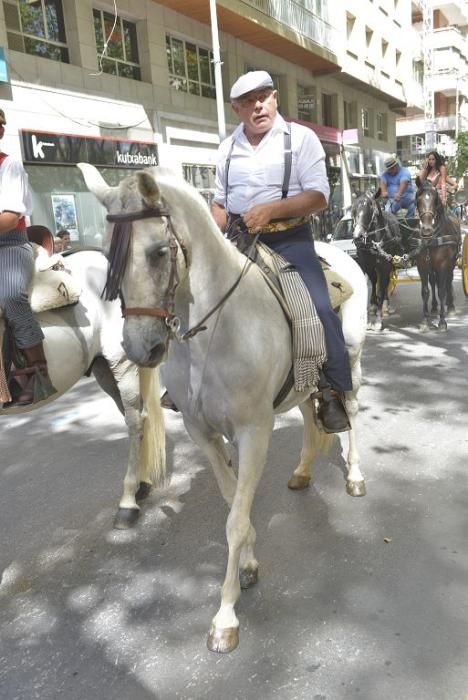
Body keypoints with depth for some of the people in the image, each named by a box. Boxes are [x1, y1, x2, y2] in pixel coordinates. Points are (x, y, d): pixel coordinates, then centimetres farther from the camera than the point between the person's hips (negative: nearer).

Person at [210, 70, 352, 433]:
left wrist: (269, 209, -22)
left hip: (289, 239, -4)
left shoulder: (300, 137, -1)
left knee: (320, 307, -23)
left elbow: (318, 196, -10)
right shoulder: (228, 147, 11)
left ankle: (334, 392, -9)